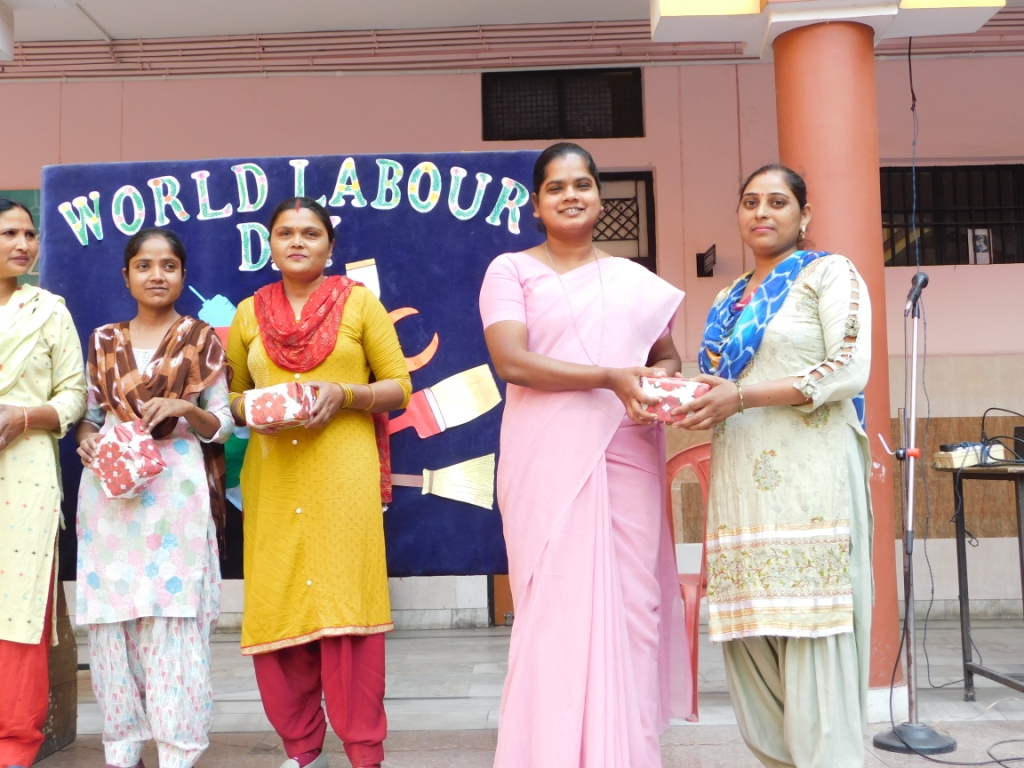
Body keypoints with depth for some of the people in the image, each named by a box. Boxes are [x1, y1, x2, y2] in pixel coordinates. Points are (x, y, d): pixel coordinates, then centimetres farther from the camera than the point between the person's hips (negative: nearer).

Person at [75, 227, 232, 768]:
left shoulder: (203, 340, 5)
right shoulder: (103, 340, 12)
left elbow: (222, 427, 3)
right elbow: (89, 415, 15)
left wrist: (186, 409, -15)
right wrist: (86, 440, -6)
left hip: (176, 490, -3)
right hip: (110, 489, 3)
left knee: (174, 617, -5)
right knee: (111, 616, 2)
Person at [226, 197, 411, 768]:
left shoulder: (359, 302, 6)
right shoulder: (249, 312, 13)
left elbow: (400, 386, 4)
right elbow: (231, 396, 17)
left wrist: (343, 394, -13)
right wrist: (253, 409, -5)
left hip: (343, 472, -3)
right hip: (272, 477, 3)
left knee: (345, 604, -5)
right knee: (274, 608, 2)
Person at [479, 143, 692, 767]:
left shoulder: (635, 279, 17)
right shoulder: (511, 270, 4)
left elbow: (667, 355, 21)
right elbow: (512, 362, -9)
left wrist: (661, 378, -4)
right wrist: (611, 378, -18)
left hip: (628, 459, 4)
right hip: (549, 461, -3)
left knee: (631, 604, 2)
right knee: (557, 606, -3)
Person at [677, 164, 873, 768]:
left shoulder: (829, 273, 4)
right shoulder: (728, 300, 22)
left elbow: (851, 370, -8)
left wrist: (743, 396, -14)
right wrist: (688, 401, 1)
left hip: (809, 476, -6)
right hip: (741, 484, 6)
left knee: (813, 643, -7)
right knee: (754, 643, 4)